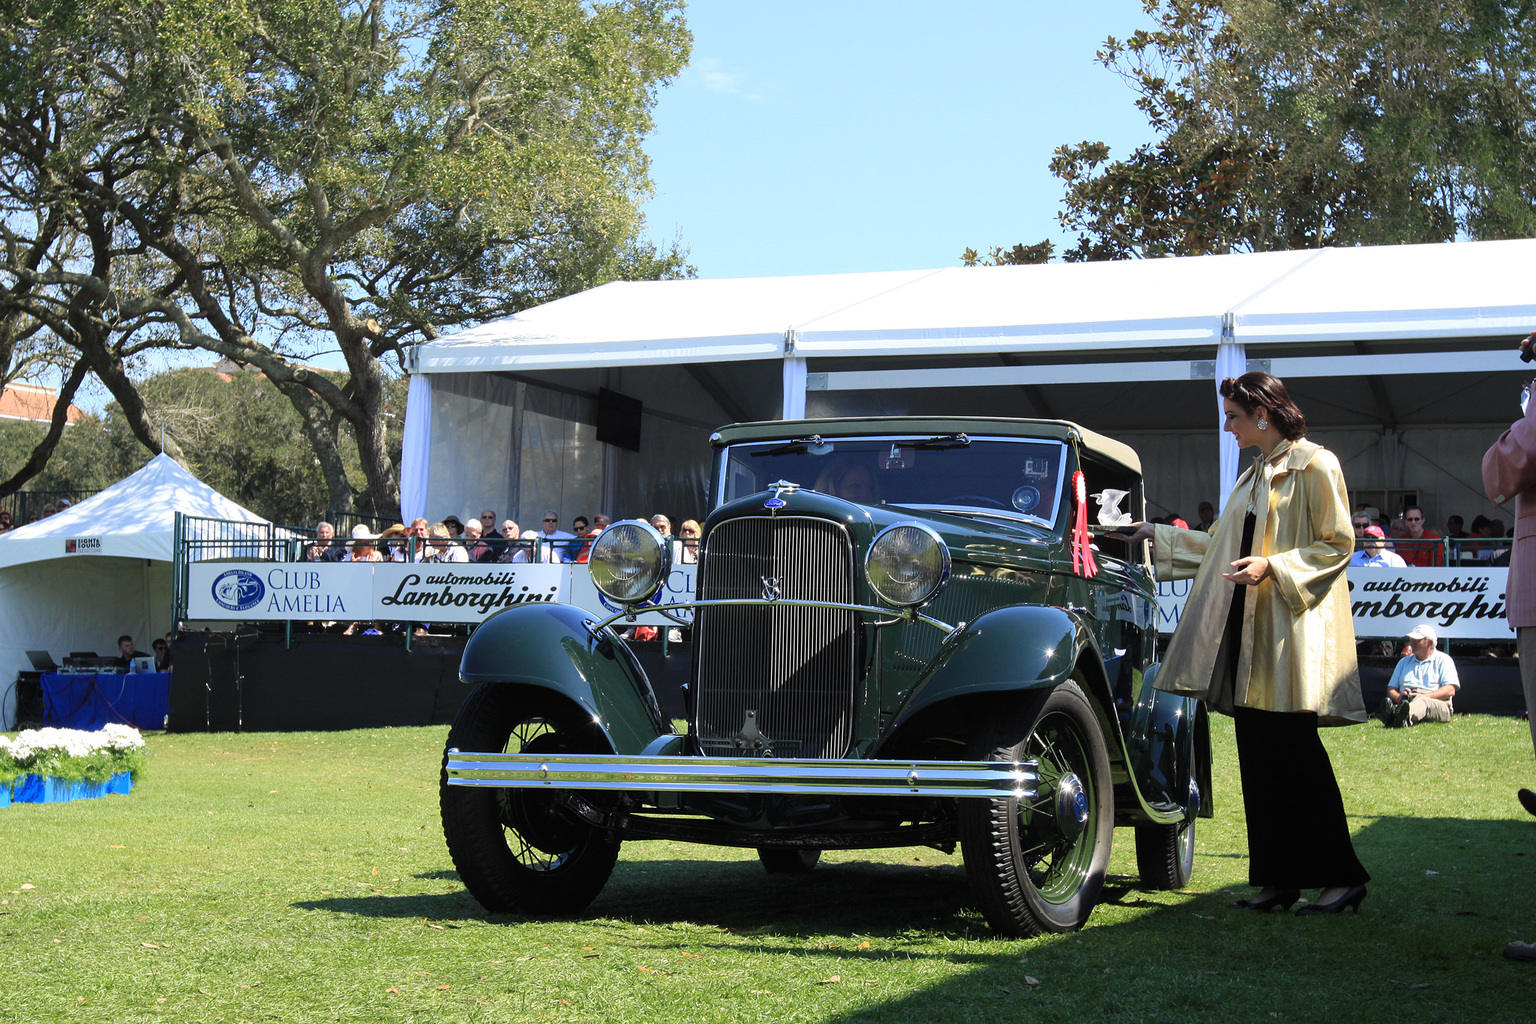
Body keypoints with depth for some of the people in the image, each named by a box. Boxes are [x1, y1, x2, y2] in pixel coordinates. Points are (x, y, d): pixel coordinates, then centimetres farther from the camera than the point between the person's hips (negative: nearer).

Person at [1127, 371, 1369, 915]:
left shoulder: (1314, 465, -5)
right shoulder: (1252, 476, 21)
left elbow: (1337, 545, -11)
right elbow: (1223, 546, 29)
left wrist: (1272, 567, -19)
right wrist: (1160, 537, 32)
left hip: (1293, 625, -8)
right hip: (1246, 626, 8)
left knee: (1294, 748, -11)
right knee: (1257, 751, 4)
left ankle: (1342, 876, -3)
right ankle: (1280, 877, 7)